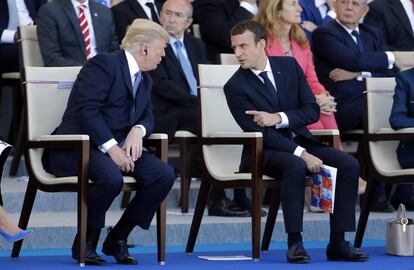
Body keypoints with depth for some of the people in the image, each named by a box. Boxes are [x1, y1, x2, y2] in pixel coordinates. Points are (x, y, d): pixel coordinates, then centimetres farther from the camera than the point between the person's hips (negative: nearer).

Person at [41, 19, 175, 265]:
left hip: (119, 147, 8)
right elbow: (86, 109, -19)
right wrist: (110, 146, -25)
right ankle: (86, 242, -13)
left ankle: (118, 238, -3)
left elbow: (147, 117, 16)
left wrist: (138, 131, -10)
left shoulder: (145, 80, 19)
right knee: (111, 178, -38)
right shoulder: (104, 64, -10)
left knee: (165, 175, -16)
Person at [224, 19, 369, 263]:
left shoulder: (289, 66, 4)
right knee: (296, 166, -37)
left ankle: (338, 243, -15)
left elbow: (312, 111, 1)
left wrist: (278, 118, -17)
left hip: (300, 140, 5)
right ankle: (295, 243, -30)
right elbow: (259, 133, -16)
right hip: (265, 151, -5)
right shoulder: (235, 87, -10)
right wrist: (301, 154, -25)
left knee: (349, 165, -17)